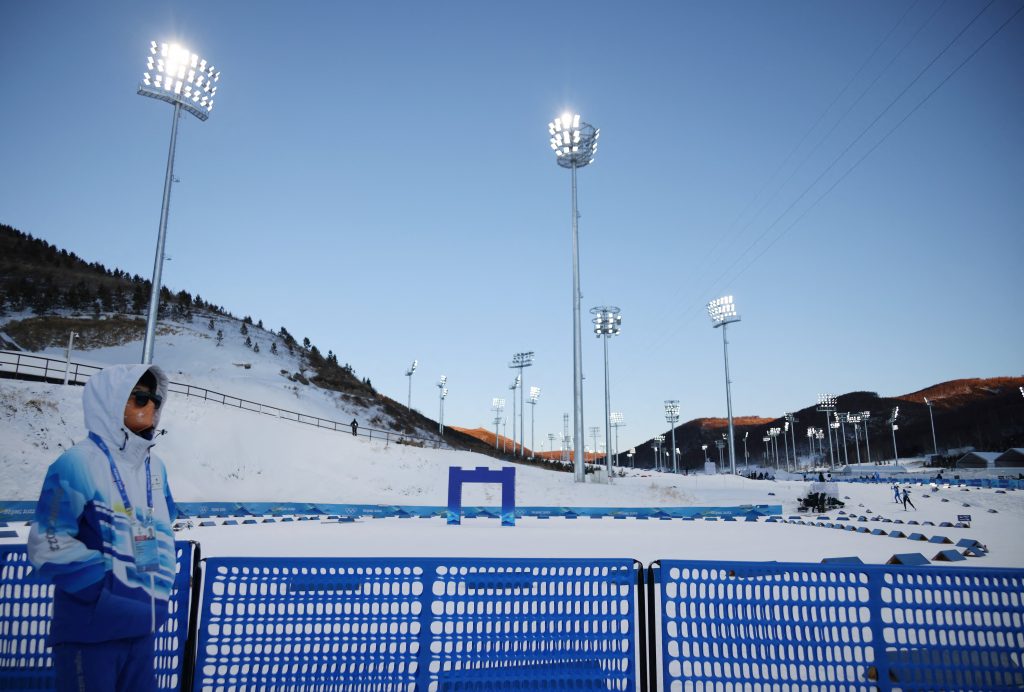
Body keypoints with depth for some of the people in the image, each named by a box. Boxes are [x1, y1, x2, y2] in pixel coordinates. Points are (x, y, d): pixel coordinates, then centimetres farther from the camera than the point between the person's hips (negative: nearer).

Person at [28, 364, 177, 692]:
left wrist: (160, 586, 6)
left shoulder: (155, 467, 8)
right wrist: (113, 591, -17)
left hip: (143, 625, 7)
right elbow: (50, 546, -19)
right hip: (91, 629, -7)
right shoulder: (78, 463, -15)